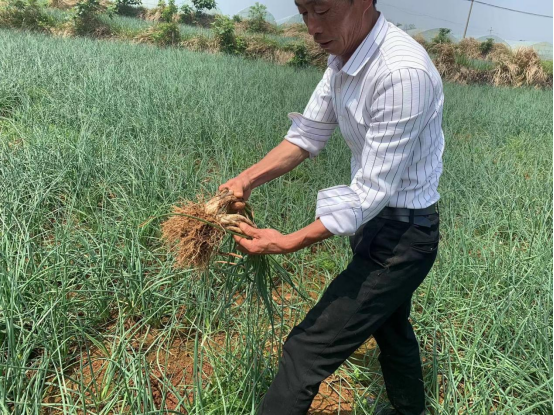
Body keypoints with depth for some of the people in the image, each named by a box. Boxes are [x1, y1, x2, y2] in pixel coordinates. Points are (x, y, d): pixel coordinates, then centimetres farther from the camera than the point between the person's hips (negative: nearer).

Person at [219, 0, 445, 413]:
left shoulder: (403, 72, -29)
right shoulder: (343, 59, -1)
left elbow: (372, 193, -28)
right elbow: (307, 134, 2)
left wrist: (289, 243, -27)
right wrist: (247, 179, -11)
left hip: (402, 235, -9)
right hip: (374, 220, 9)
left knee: (308, 349, -5)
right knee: (390, 324, 29)